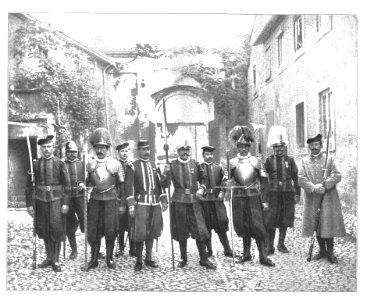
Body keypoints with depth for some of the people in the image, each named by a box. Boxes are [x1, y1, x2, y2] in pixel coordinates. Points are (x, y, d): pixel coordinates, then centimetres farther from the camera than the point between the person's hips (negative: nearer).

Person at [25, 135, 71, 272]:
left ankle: (56, 261, 11)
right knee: (43, 230, 10)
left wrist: (65, 203, -8)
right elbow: (29, 185, 5)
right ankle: (49, 258, 26)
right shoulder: (35, 164, 3)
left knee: (56, 229, -2)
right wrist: (29, 204, 0)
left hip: (56, 200, -2)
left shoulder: (60, 163, -2)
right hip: (41, 201, 2)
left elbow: (67, 185, -3)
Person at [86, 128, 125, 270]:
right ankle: (93, 259, 17)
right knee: (93, 230, 4)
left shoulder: (115, 164, 0)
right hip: (94, 200, 2)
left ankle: (109, 258, 17)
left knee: (110, 230, -1)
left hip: (111, 200, -1)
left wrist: (122, 203, 4)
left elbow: (122, 185, 5)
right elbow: (85, 182, 8)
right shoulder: (89, 164, 5)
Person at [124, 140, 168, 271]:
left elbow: (160, 184, 15)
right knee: (140, 233, -5)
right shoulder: (133, 166, -1)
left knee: (151, 232, 9)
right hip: (140, 203, -4)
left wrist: (164, 201, 9)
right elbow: (129, 187, -6)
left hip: (155, 203, 5)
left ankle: (148, 258, 22)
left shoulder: (154, 166, 14)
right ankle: (139, 260, 10)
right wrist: (131, 205, -12)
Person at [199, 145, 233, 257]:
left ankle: (227, 250, 10)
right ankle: (209, 250, 16)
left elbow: (224, 181, 9)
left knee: (221, 225, 1)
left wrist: (222, 192, -5)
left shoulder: (218, 167, 9)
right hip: (204, 200, -1)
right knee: (206, 226, 4)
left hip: (217, 199, 1)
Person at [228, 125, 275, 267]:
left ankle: (263, 256, 3)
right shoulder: (232, 163, 4)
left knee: (257, 226, -4)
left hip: (254, 197, -1)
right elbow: (227, 179, 7)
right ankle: (247, 253, 22)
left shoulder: (256, 161, 3)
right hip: (238, 198, 1)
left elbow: (263, 180, 10)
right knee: (243, 226, 7)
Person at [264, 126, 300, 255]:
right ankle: (270, 246, 5)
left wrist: (297, 194, 2)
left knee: (284, 221, 8)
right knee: (270, 222, -4)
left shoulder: (290, 160, 6)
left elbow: (296, 178, 8)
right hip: (273, 194, -2)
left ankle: (281, 244, 22)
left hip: (288, 194, 2)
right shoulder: (268, 160, 2)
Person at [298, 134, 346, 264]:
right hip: (312, 199, 2)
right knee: (316, 225, 9)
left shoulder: (330, 159, 4)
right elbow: (301, 178, -5)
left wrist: (325, 185, -19)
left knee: (328, 224, -2)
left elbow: (337, 175, -5)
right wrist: (314, 188, -19)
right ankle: (322, 250, 23)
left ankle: (330, 252, 10)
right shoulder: (304, 161, 5)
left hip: (328, 198, -1)